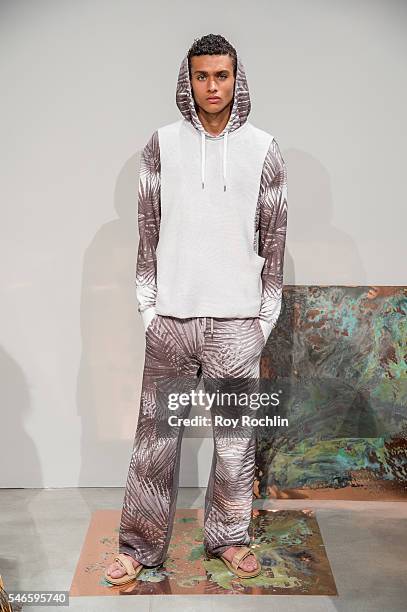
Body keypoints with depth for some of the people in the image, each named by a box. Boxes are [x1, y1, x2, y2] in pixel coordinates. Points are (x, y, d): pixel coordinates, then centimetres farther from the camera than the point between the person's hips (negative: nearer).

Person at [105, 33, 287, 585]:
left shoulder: (263, 149, 3)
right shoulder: (163, 144, 3)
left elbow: (273, 239, 5)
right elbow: (148, 232, 5)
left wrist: (267, 317, 3)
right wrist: (148, 307, 1)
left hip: (237, 321, 0)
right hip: (172, 317, 0)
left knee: (235, 437, 10)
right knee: (155, 436, 7)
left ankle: (229, 537, 29)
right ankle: (141, 545, 23)